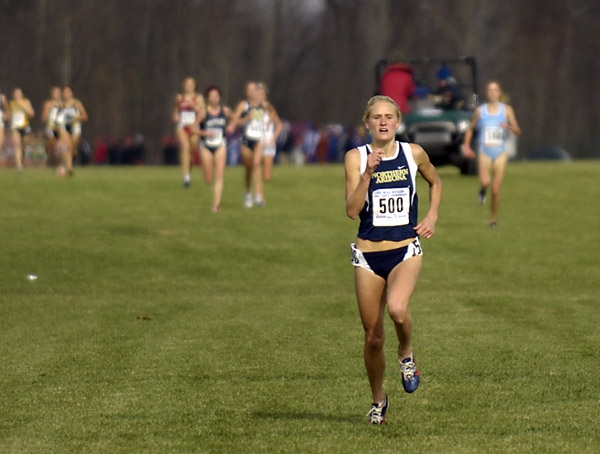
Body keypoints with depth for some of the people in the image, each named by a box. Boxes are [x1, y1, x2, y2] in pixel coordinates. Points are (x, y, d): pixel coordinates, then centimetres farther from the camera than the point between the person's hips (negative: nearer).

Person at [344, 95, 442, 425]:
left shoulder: (413, 154, 2)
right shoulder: (356, 158, -3)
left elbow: (435, 183, 22)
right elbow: (352, 210, -13)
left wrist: (432, 217, 8)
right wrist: (368, 174, -22)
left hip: (406, 251, 0)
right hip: (368, 255, 0)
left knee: (397, 309, -31)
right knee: (373, 336, 6)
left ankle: (406, 354, 2)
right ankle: (378, 400, 28)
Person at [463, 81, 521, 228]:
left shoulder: (506, 110, 3)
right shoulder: (480, 111, 4)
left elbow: (518, 131, 1)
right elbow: (470, 129, 17)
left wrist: (509, 127, -21)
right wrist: (467, 146, 4)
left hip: (500, 153, 1)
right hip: (484, 153, -1)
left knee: (496, 190, -1)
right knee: (485, 181, -26)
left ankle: (494, 218, 18)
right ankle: (483, 190, 11)